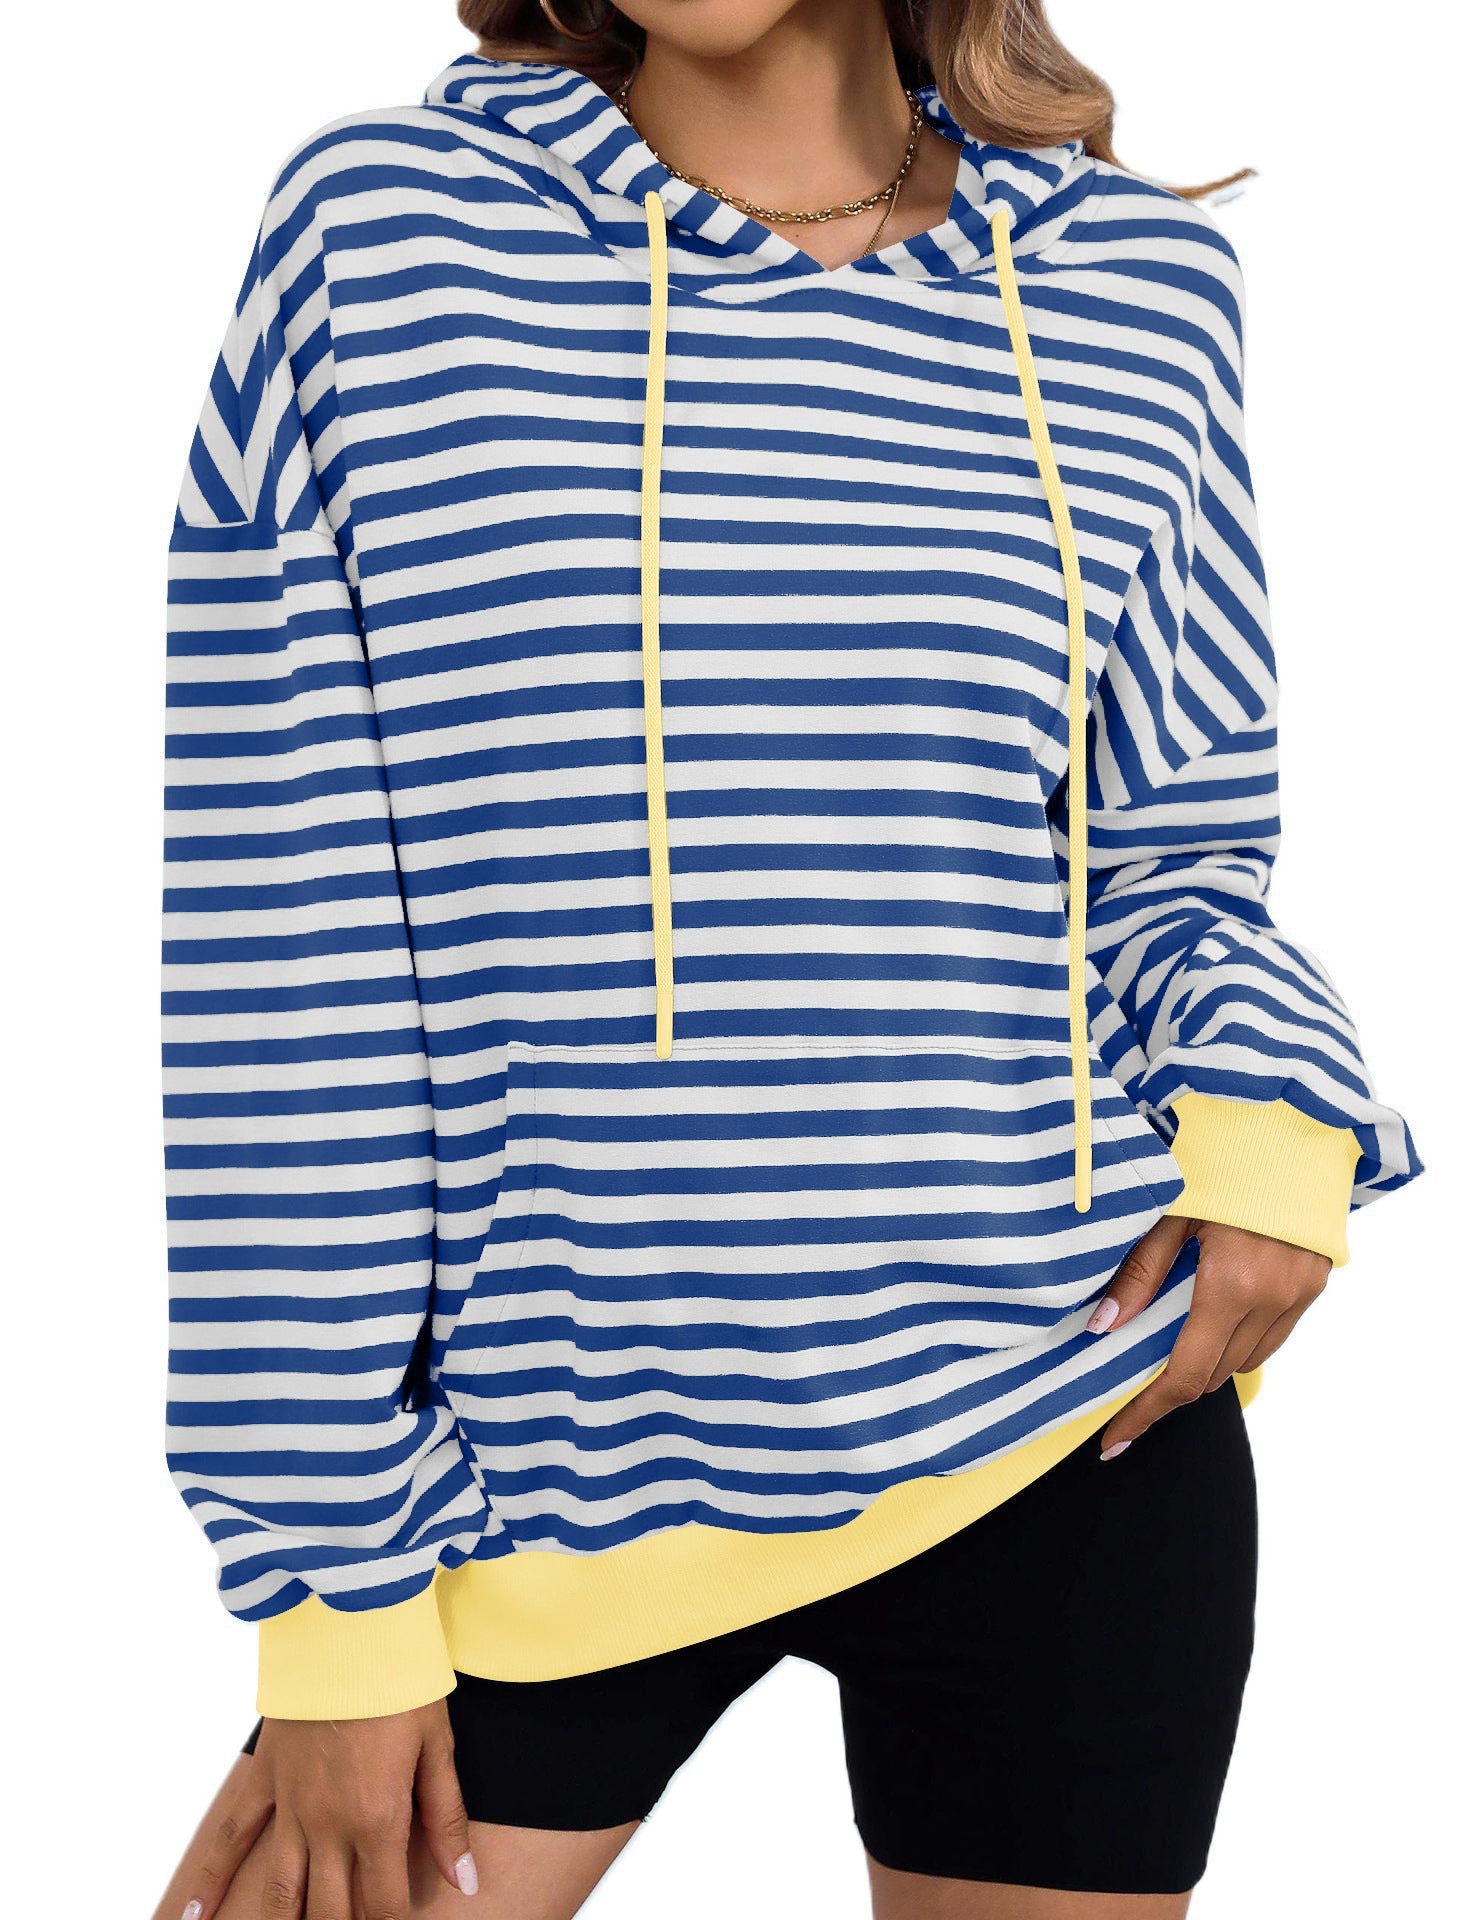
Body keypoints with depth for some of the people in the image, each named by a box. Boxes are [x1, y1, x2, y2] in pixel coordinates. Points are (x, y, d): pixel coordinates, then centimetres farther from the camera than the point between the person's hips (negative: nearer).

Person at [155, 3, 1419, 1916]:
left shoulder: (1139, 281, 4)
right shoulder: (379, 232, -2)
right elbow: (282, 933, -3)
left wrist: (1268, 1094, -9)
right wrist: (335, 1580, -4)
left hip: (1068, 1416, 2)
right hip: (538, 1479, -1)